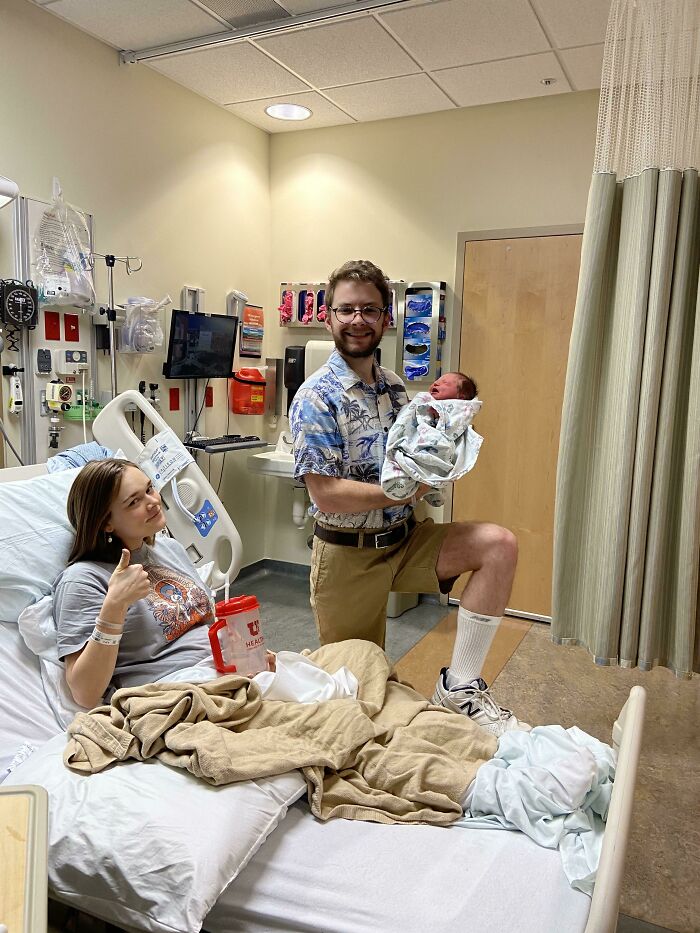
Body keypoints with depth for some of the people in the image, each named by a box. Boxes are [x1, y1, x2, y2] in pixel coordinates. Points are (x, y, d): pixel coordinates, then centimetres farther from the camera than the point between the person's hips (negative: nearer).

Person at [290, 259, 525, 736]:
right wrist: (405, 492, -20)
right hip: (348, 552, -5)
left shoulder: (394, 386, 6)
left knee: (500, 544, -16)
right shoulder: (317, 397, -15)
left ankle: (460, 683, -12)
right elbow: (327, 495, -22)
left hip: (406, 539, 6)